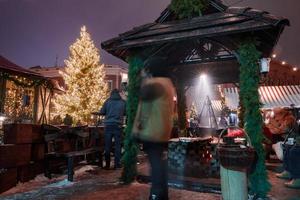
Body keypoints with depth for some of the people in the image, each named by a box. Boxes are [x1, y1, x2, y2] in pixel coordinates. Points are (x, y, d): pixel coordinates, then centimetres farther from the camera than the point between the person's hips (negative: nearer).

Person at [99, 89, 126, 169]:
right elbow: (125, 113, 14)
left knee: (107, 145, 7)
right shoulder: (123, 102, 3)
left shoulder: (108, 101, 1)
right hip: (118, 125, 0)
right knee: (117, 145, 8)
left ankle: (107, 164, 13)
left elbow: (101, 112, 4)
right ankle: (117, 164, 11)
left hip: (108, 125, 0)